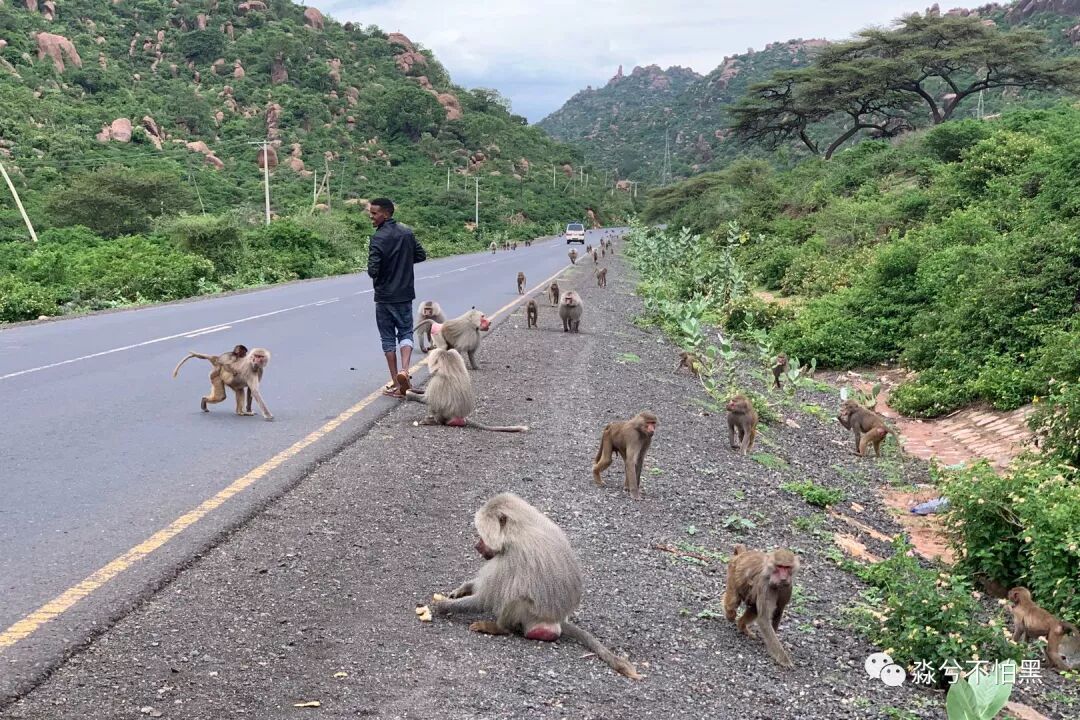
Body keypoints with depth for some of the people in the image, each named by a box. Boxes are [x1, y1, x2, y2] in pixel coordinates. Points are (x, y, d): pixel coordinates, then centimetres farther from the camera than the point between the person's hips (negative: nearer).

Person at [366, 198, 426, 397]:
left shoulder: (378, 238, -18)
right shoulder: (407, 232, 2)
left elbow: (373, 270, -22)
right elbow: (421, 255, 11)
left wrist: (375, 275, 0)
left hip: (384, 296, -4)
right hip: (405, 294, 4)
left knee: (388, 338, 8)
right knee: (406, 332, 15)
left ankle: (395, 384, 11)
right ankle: (404, 370, -10)